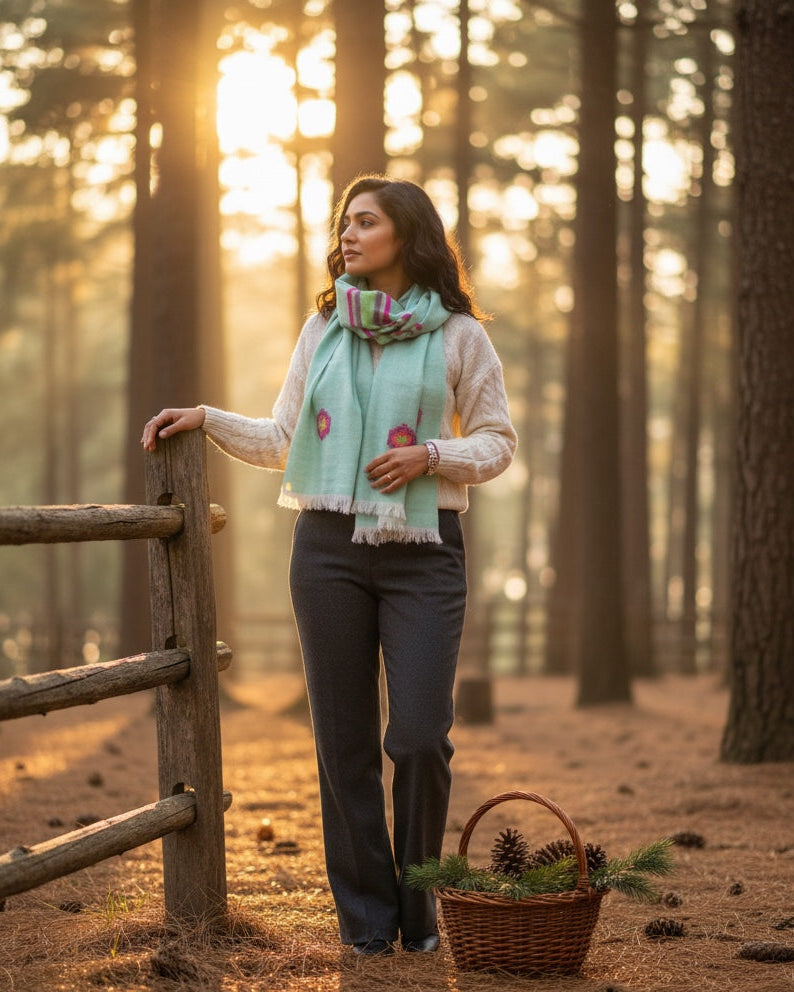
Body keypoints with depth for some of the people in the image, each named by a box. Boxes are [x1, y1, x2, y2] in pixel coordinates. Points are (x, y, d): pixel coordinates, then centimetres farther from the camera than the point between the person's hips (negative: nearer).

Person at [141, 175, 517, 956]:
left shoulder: (457, 334, 3)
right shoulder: (323, 327, 11)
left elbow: (498, 442, 5)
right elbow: (282, 440, 13)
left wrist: (430, 455, -11)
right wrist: (206, 419, 2)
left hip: (422, 549, -2)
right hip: (331, 546, 2)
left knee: (420, 735, -8)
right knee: (345, 738, 3)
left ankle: (417, 909, 12)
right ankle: (364, 919, 14)